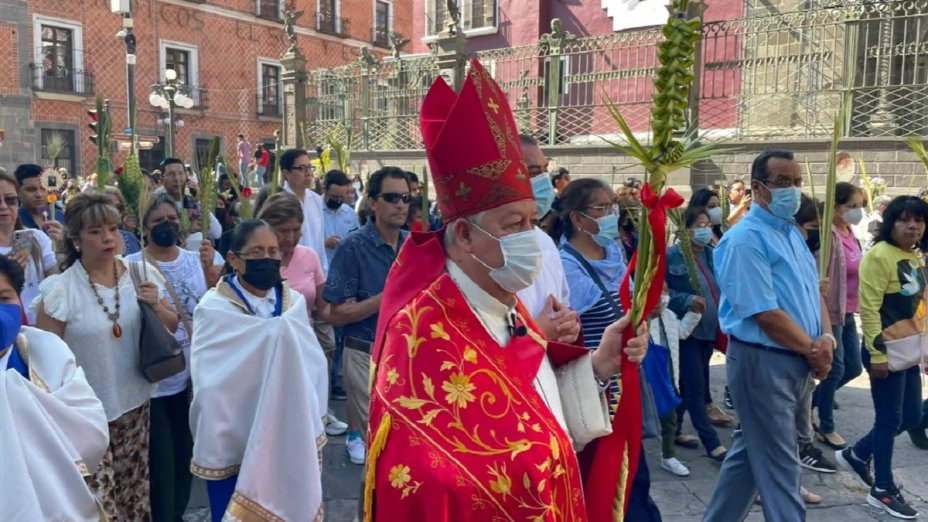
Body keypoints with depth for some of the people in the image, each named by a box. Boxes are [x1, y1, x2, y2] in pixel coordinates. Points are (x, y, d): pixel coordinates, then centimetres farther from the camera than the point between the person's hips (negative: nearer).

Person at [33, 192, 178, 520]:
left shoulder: (141, 274, -1)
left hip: (136, 404, 4)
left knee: (135, 492, 18)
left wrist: (155, 306, -12)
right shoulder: (60, 290, -13)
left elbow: (172, 326, 8)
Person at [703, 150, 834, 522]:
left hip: (799, 362, 9)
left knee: (751, 451, 18)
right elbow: (765, 314, -21)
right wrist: (813, 349, -10)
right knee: (780, 464, 1)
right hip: (763, 362, -9)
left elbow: (813, 293, 15)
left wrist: (827, 338, -3)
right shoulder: (745, 239, -16)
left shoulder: (793, 234, 13)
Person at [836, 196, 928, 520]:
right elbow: (869, 309, -19)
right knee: (889, 420, 1)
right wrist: (877, 354, -20)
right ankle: (883, 490, 17)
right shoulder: (879, 256, -15)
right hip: (888, 351, -9)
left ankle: (856, 456, 33)